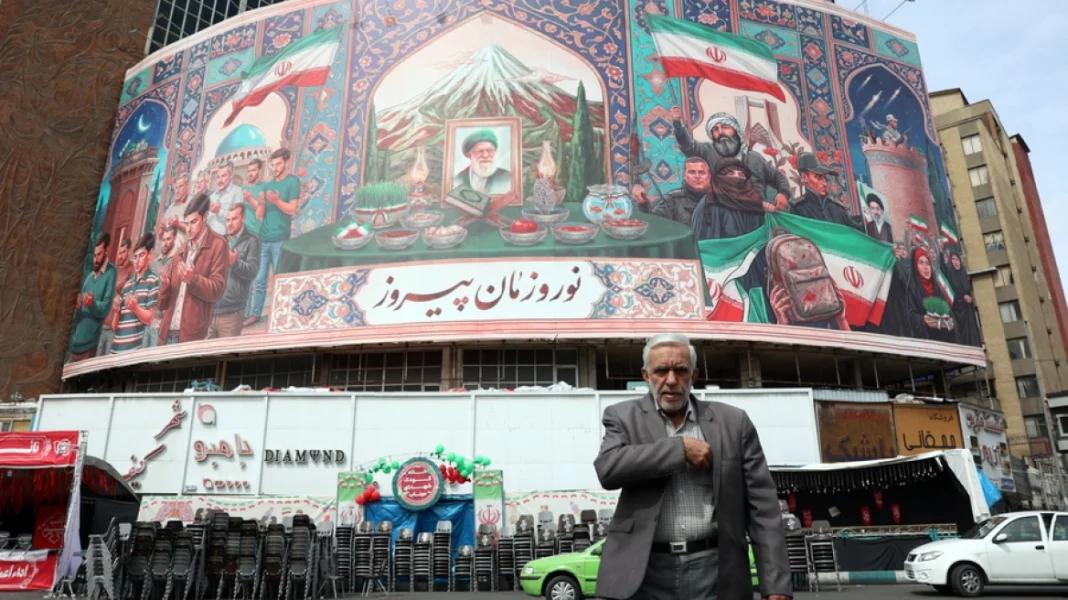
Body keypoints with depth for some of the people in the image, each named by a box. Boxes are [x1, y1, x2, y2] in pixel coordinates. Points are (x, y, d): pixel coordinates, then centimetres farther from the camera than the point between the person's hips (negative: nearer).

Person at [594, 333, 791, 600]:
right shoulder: (624, 417, 3)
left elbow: (761, 506, 4)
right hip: (644, 571, -1)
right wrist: (680, 447, -13)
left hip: (715, 571, 1)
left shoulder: (733, 422, 6)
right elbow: (607, 469, -15)